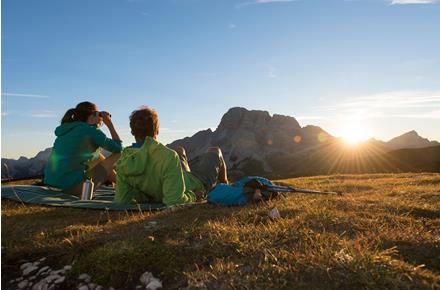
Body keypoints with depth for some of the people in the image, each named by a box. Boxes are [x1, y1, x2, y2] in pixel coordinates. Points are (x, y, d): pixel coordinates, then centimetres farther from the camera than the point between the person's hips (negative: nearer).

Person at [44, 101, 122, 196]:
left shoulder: (66, 129, 15)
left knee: (99, 157, 24)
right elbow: (119, 148, -2)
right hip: (73, 187, -9)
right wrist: (109, 123, 4)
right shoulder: (91, 130, -9)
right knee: (118, 155, 0)